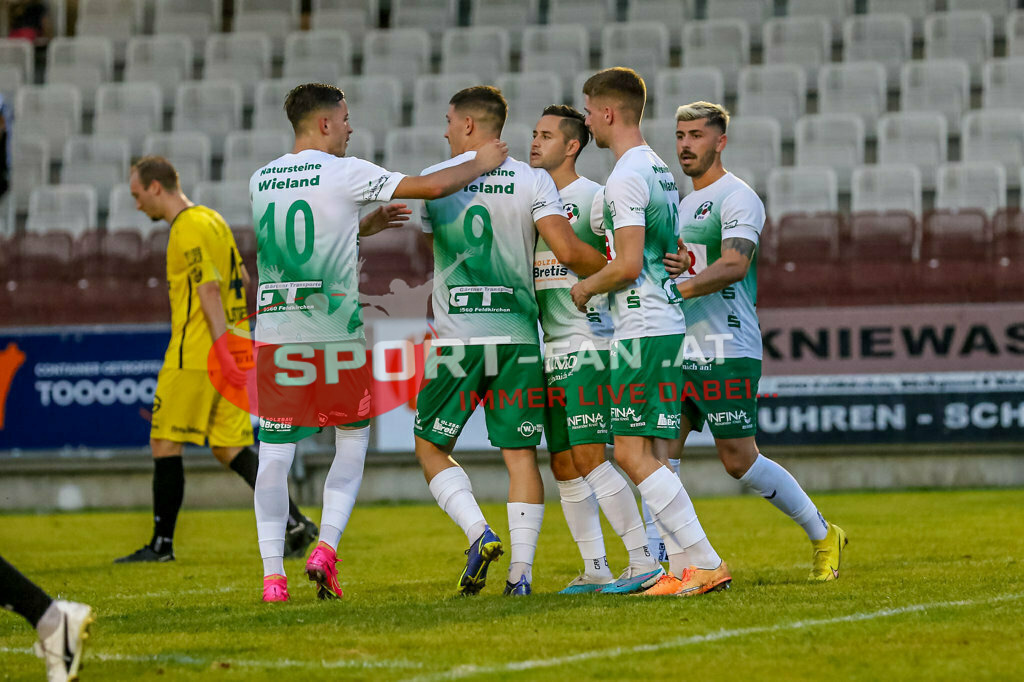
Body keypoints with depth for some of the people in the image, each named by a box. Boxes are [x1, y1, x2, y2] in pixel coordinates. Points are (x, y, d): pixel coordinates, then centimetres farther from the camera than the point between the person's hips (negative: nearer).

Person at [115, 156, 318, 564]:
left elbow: (209, 290, -20)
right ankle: (294, 523, -5)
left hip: (195, 355, -9)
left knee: (164, 444, -1)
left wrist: (222, 350, -25)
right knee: (231, 448, 7)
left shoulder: (188, 228, -12)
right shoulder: (210, 219, 17)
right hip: (229, 352, 9)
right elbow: (240, 278, 24)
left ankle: (162, 544, 2)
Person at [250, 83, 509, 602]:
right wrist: (480, 164, 9)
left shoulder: (261, 180, 10)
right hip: (335, 333, -4)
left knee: (274, 454, 4)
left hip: (274, 331, 4)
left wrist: (368, 224, 31)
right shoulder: (343, 174, -6)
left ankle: (273, 574, -1)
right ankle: (325, 549, 1)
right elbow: (431, 187, -7)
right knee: (352, 442, 13)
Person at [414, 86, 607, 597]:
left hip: (457, 339, -1)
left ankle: (479, 533, -8)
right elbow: (568, 251, -8)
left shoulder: (434, 179, 1)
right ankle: (521, 571, -1)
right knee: (520, 452, 6)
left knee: (431, 446, 12)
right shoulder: (532, 181, 1)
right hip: (517, 335, 2)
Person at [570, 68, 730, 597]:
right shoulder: (659, 170, 17)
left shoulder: (626, 177, -13)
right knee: (650, 453, 10)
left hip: (642, 329, -10)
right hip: (668, 321, 10)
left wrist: (585, 288, -3)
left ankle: (704, 562, -13)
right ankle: (683, 567, 7)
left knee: (632, 452, -10)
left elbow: (628, 264, -19)